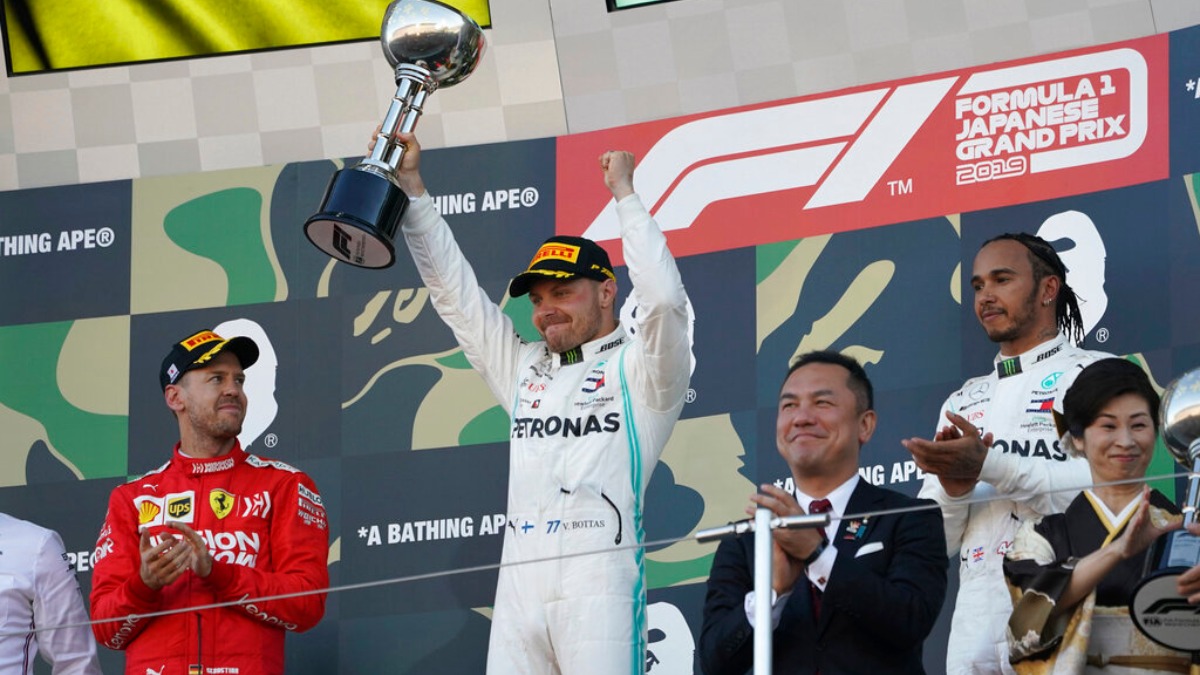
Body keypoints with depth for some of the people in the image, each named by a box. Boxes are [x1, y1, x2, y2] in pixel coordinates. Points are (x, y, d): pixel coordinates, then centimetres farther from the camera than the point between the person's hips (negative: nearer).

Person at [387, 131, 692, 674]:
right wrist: (411, 188, 19)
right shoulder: (523, 369, 24)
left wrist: (624, 193, -2)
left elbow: (664, 298, -10)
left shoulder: (638, 367, 9)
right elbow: (453, 289, 24)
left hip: (600, 586, -5)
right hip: (519, 584, 5)